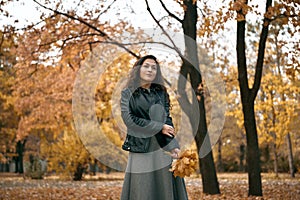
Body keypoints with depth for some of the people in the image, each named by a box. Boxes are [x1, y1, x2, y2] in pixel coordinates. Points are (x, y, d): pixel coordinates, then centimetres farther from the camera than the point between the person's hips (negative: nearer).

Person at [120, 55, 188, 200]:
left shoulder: (161, 92, 12)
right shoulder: (128, 93, 2)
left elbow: (167, 119, 3)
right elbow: (129, 120, -10)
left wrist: (172, 146, -11)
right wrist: (159, 127, -12)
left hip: (163, 149, 3)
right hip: (141, 150, -3)